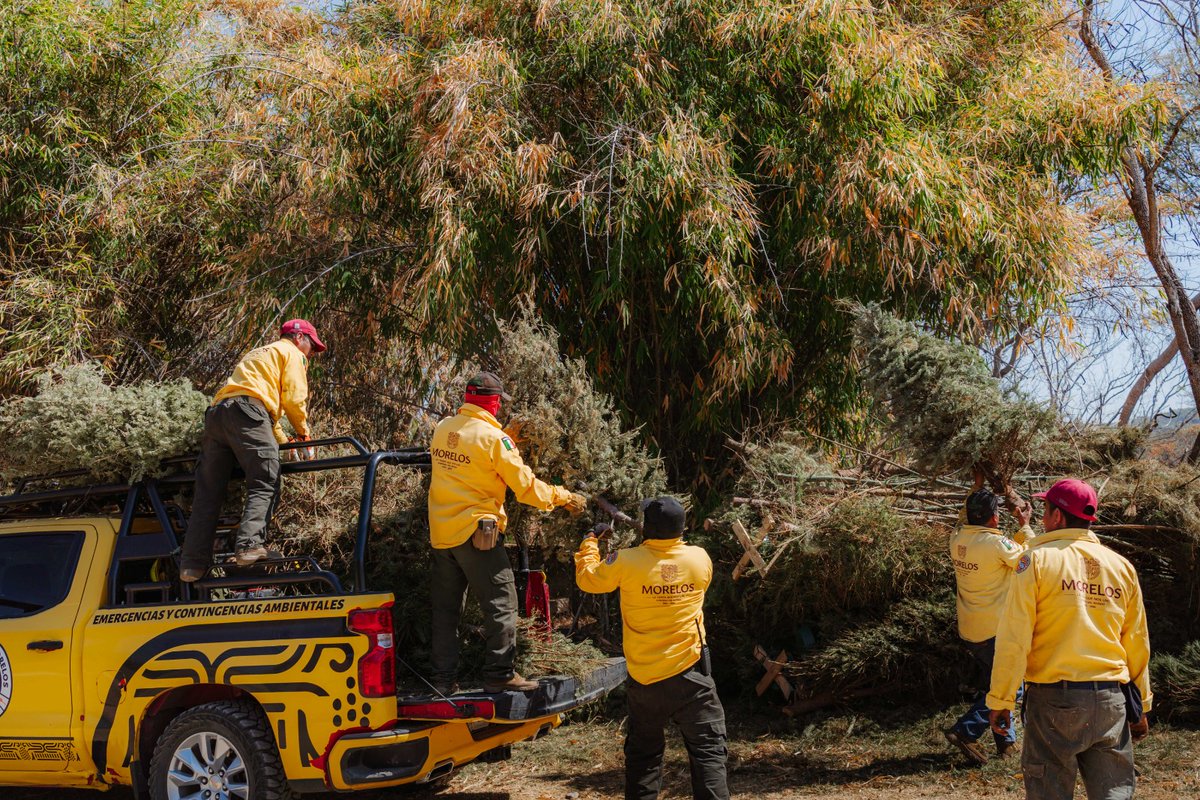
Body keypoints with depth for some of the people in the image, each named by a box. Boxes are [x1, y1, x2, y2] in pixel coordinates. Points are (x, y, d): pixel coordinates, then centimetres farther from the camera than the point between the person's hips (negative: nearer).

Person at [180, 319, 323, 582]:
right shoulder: (292, 353, 15)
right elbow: (293, 398, 2)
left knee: (208, 492, 4)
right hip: (247, 413, -8)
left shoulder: (258, 354, 40)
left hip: (216, 411, 8)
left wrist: (283, 442, 36)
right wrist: (303, 431, 17)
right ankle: (249, 545, -26)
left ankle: (192, 564, -2)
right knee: (264, 485, -7)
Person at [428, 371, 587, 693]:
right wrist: (565, 498, 0)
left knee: (445, 606, 13)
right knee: (501, 602, 2)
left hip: (440, 531, 7)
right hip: (475, 531, -7)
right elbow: (525, 486, -12)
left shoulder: (443, 428, 7)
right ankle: (499, 674, 0)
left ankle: (443, 678, 15)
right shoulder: (493, 437, -13)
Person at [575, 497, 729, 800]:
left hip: (645, 680, 1)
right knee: (708, 751, 2)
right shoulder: (700, 558, -6)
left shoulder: (627, 562, -12)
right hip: (690, 674, 0)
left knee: (643, 753, 15)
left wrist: (590, 540, 21)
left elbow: (587, 578, 5)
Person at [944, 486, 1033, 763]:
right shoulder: (997, 543, -21)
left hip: (969, 631, 8)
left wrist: (977, 490, 27)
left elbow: (966, 520, 25)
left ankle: (1006, 741, 25)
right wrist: (1025, 526, 5)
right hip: (995, 630, -8)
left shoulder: (957, 540, 0)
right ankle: (966, 731, -7)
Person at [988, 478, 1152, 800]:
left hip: (1054, 699, -4)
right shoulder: (1121, 566, 8)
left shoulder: (1037, 560, -5)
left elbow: (1014, 640, -10)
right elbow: (1137, 644, 11)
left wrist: (1000, 700, -6)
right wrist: (1141, 705, 19)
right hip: (1111, 701, 4)